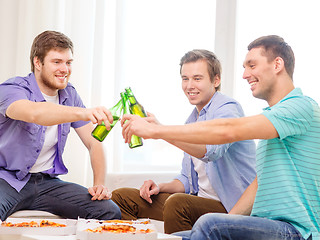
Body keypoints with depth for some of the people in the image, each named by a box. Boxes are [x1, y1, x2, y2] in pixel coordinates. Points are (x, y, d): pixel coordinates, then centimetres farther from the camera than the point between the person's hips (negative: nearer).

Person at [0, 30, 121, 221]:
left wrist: (99, 183, -9)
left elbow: (94, 142, 8)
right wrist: (83, 113, -53)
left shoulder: (69, 94, 8)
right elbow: (34, 113, -36)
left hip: (47, 181, 6)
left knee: (110, 212, -13)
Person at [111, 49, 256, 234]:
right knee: (120, 198, 1)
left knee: (176, 203, -38)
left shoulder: (227, 109, -11)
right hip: (199, 199, 8)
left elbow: (211, 150, -34)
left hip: (232, 207, -8)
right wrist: (160, 187, 1)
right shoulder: (193, 119, 18)